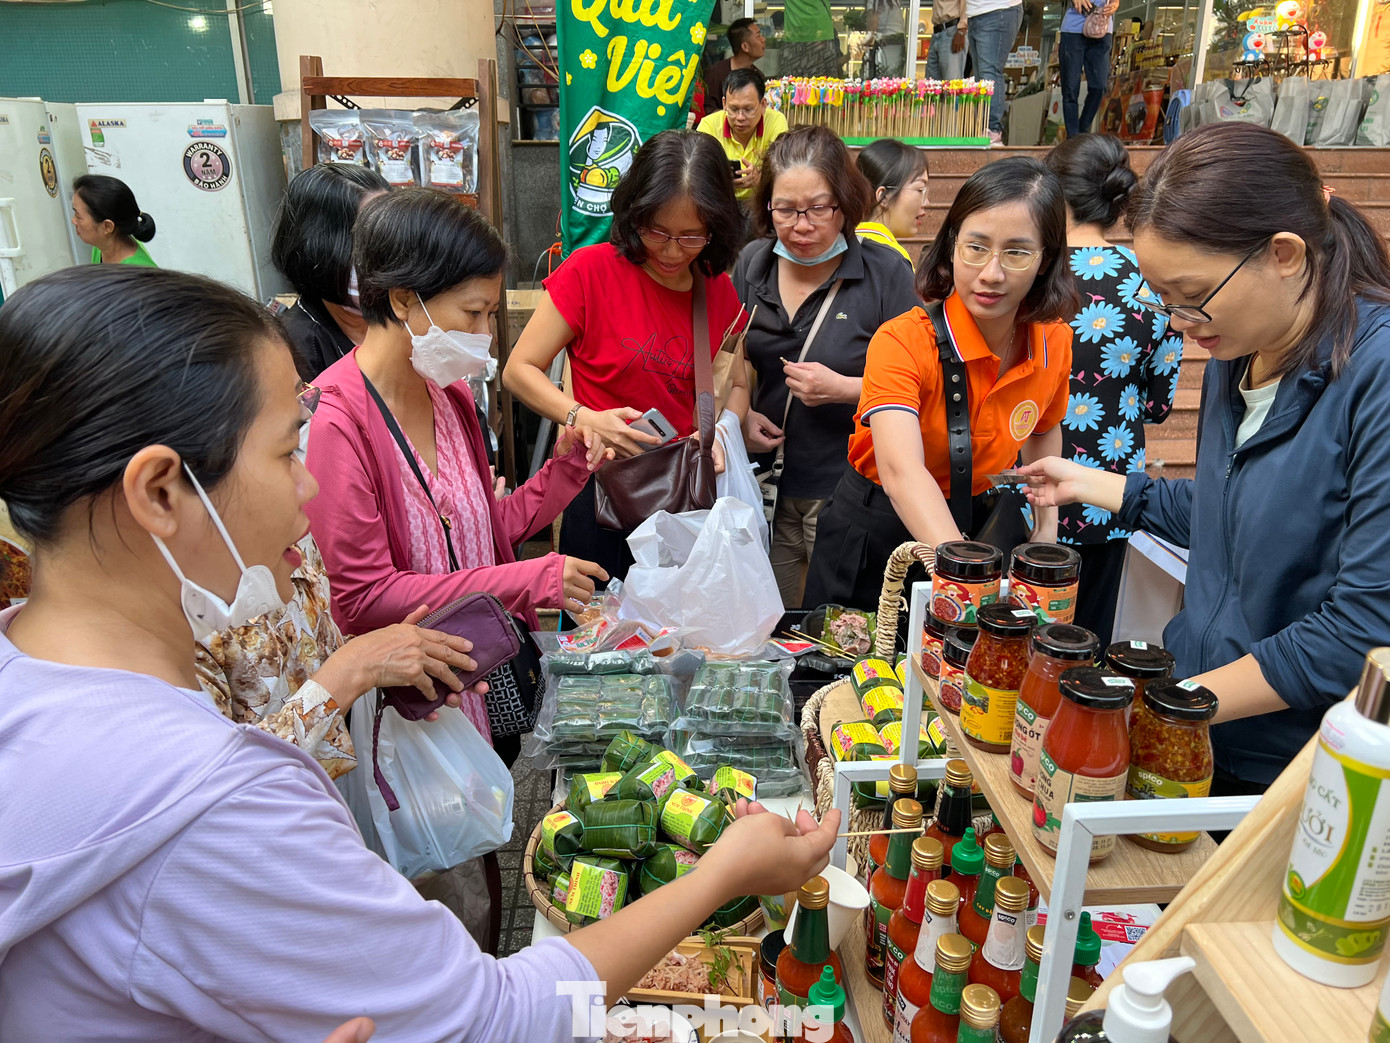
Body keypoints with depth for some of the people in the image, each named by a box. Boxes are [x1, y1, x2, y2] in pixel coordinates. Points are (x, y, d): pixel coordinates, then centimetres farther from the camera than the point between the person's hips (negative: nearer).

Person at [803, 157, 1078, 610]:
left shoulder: (1054, 343, -10)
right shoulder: (902, 342, -28)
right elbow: (901, 470, -44)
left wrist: (1046, 526, 2)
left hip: (974, 524, 4)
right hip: (875, 534, -4)